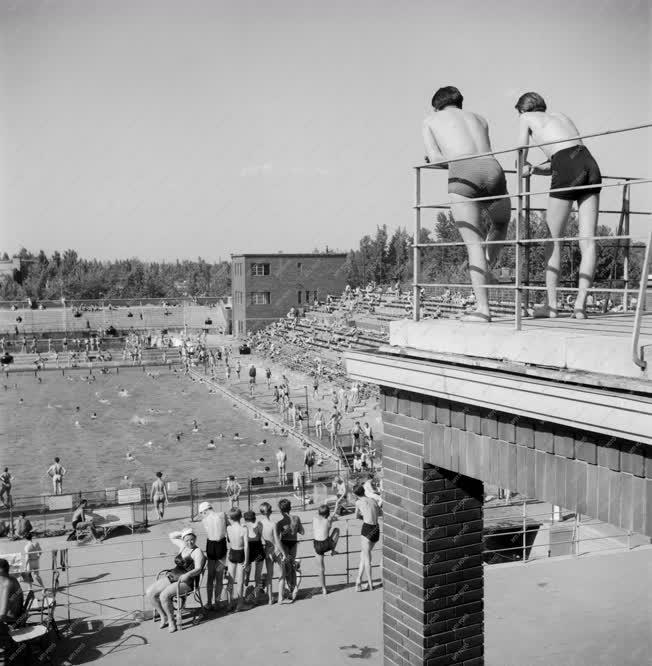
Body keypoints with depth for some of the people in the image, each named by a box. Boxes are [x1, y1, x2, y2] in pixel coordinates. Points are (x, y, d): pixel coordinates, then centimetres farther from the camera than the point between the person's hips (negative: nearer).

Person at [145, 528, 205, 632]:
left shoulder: (197, 551, -9)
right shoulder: (183, 546, 12)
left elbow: (198, 569, -21)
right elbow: (171, 536, 27)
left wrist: (188, 574, -39)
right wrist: (183, 533, 11)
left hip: (185, 582, -8)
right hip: (172, 576, 8)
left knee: (164, 596, -29)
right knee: (149, 593, -9)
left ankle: (171, 621, -7)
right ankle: (164, 617, 6)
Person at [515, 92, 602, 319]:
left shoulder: (526, 118, 17)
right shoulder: (561, 116, 33)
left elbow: (521, 156, 19)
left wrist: (524, 169, 38)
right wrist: (535, 169, 23)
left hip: (567, 169, -5)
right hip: (591, 165, 5)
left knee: (553, 240, 5)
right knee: (587, 241, 1)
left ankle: (551, 304, 7)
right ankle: (580, 305, -2)